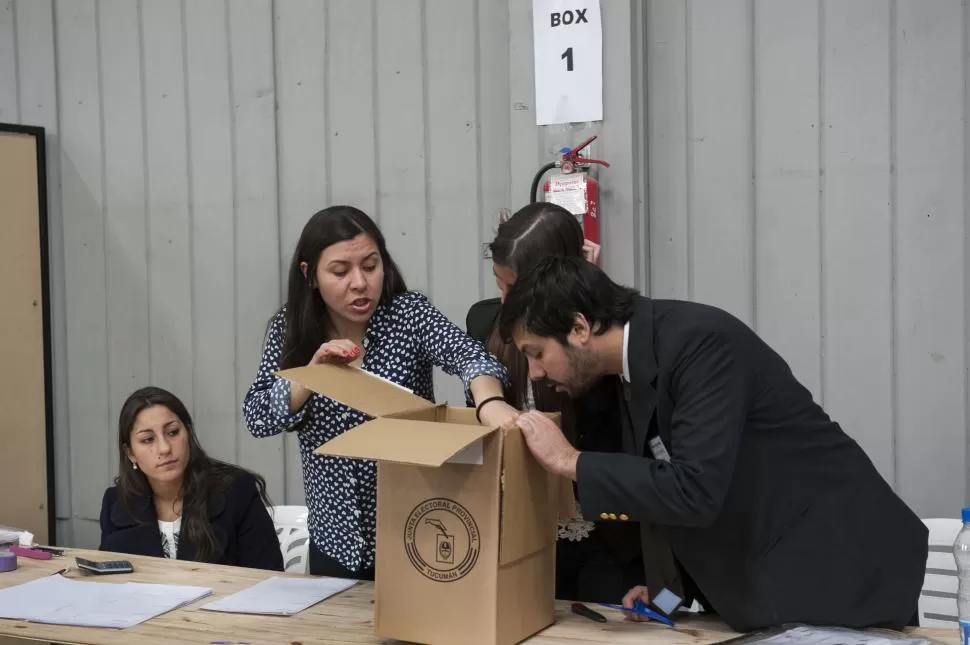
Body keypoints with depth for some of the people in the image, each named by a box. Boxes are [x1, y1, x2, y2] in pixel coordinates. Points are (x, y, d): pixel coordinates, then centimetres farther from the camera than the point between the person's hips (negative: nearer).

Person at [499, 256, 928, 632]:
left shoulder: (701, 341, -23)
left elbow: (696, 490, -32)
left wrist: (570, 460, -23)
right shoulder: (642, 361, 5)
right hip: (765, 580, 9)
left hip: (841, 575, -8)